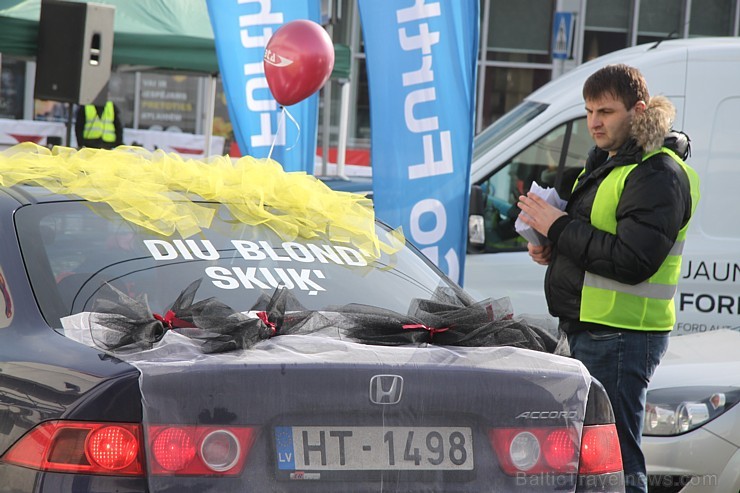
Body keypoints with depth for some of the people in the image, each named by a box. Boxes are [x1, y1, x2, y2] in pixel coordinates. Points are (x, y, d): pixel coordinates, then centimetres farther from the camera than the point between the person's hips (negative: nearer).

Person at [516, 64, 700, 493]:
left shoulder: (658, 175, -15)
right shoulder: (608, 163, 18)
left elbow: (631, 261, -24)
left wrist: (558, 227, -17)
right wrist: (551, 248, 6)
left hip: (621, 338, -11)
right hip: (589, 330, 11)